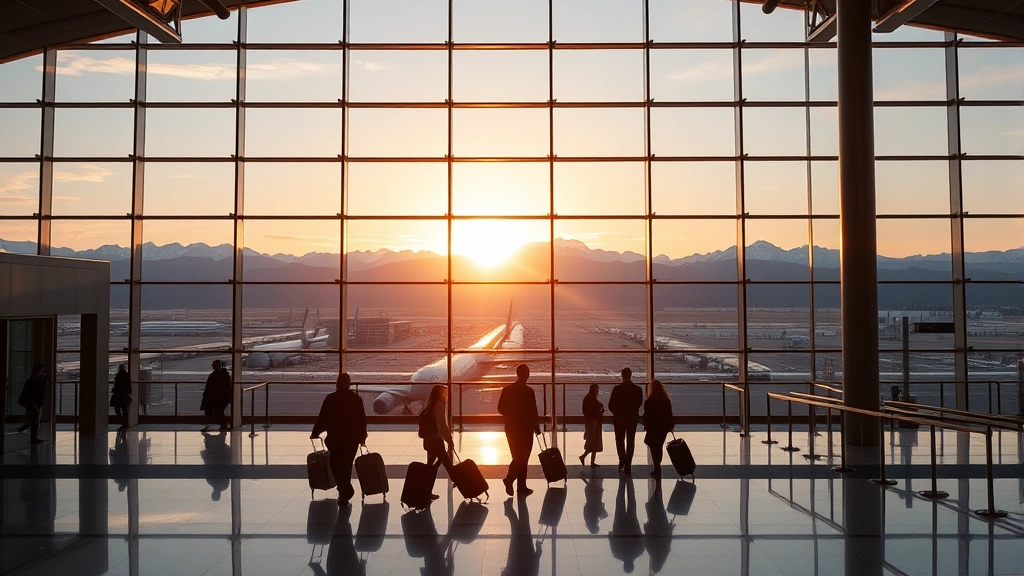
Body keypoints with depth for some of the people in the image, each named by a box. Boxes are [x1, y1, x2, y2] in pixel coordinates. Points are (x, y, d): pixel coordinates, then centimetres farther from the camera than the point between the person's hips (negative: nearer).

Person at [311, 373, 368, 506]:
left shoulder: (330, 398, -8)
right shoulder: (356, 398, -1)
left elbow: (322, 419, -5)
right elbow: (362, 419, 2)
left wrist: (315, 433, 10)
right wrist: (362, 436, 15)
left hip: (335, 438, -3)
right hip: (352, 438, 3)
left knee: (336, 465, 6)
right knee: (346, 465, 16)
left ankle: (346, 489, -9)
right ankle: (344, 492, 22)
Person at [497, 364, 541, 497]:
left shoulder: (507, 389, 2)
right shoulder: (529, 391, -14)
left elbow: (501, 409, 4)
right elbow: (533, 412, -12)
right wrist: (537, 427, 0)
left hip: (511, 428, 5)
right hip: (525, 428, -5)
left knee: (518, 457, 13)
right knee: (523, 458, 3)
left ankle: (522, 487, 13)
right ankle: (510, 478, -15)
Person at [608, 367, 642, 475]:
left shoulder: (617, 389, -12)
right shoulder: (638, 389, -6)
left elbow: (611, 405, -8)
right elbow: (639, 404, 7)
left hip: (619, 418, -1)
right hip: (633, 418, 1)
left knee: (620, 441, 15)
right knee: (630, 442, 7)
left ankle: (622, 460, -2)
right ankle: (627, 466, 5)